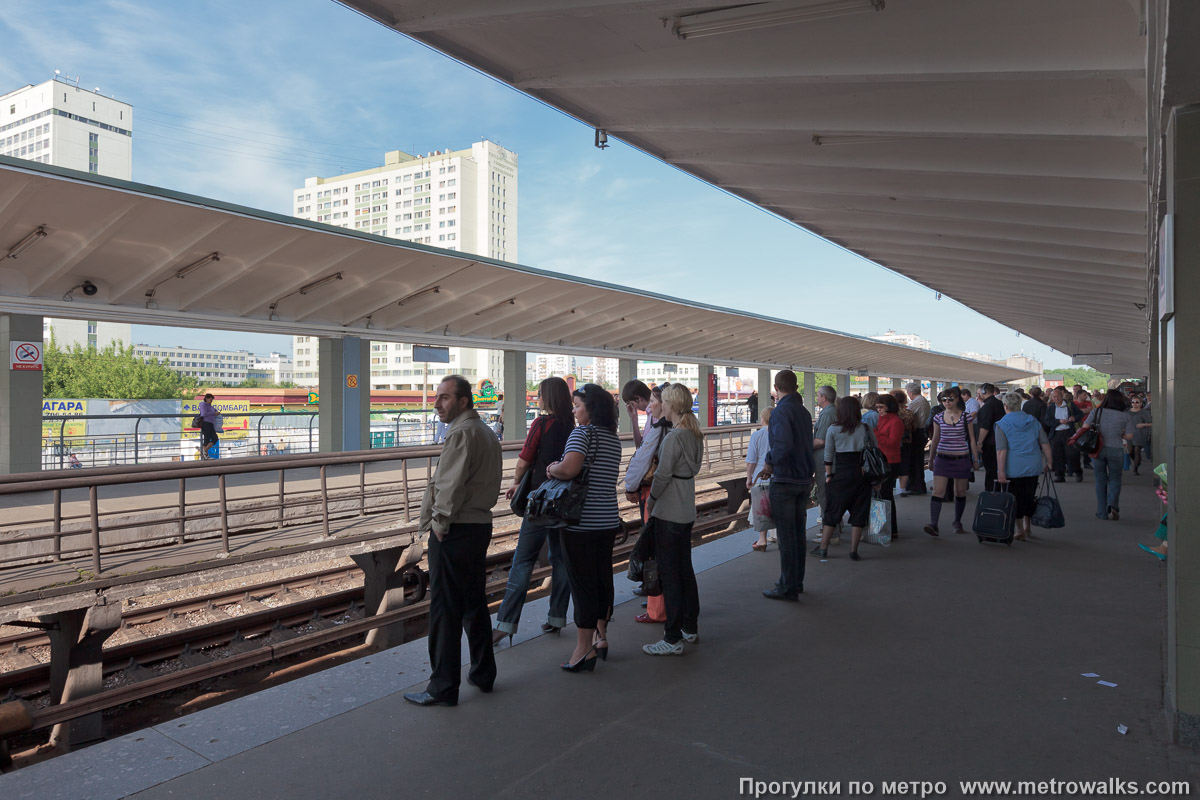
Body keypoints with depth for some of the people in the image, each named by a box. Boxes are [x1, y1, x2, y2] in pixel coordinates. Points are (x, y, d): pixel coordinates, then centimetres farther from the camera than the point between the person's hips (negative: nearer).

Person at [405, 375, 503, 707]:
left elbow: (450, 486, -22)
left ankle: (443, 688, 8)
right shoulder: (487, 432, 14)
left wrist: (439, 523, -10)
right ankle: (483, 674, 27)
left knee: (444, 610, -1)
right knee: (474, 603, 18)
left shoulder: (461, 434, -16)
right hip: (481, 525, 10)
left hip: (454, 531, -10)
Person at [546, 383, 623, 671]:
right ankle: (601, 637, 27)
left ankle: (585, 648, 7)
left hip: (581, 521, -8)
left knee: (581, 581, 0)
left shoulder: (582, 433, -13)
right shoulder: (614, 438, 12)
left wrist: (551, 469, -7)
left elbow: (569, 468, -28)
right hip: (609, 519, 8)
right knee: (603, 577, 16)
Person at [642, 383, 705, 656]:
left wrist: (651, 501, -1)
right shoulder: (695, 434, 7)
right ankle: (690, 628, 29)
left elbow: (662, 476, -17)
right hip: (687, 512, 9)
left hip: (668, 514, -9)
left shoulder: (673, 437, -19)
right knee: (685, 569, 18)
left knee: (669, 574, -2)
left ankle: (673, 639, 4)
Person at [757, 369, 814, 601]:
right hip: (804, 479, 8)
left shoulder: (781, 411, -17)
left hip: (785, 480, -8)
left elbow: (783, 445, -30)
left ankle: (788, 588, 6)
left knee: (786, 536, -1)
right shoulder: (804, 412, 10)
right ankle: (796, 582, 27)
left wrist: (770, 463, -13)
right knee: (798, 533, 16)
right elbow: (807, 445, 13)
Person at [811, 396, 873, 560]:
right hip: (861, 475, 1)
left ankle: (823, 548, 12)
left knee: (832, 511, 7)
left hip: (840, 474, -1)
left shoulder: (833, 430, -5)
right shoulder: (865, 429, 0)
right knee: (859, 512, 7)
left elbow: (828, 455, -4)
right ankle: (853, 551, 9)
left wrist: (828, 475, 3)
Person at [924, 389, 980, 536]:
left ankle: (957, 522, 27)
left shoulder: (965, 416, -1)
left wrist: (975, 459, 5)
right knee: (937, 491, -10)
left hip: (961, 459, -1)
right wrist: (931, 458, 17)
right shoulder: (938, 417, 3)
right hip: (942, 458, 1)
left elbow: (971, 439, 4)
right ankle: (933, 525, -15)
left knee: (960, 492, 9)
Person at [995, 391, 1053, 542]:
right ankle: (1027, 527, 30)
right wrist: (1048, 462, 16)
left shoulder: (1002, 424, -8)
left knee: (1016, 498, 7)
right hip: (1033, 466, 5)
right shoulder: (1033, 421, 7)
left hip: (1014, 467, -4)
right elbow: (1045, 444, 7)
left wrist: (1001, 472, -15)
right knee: (1030, 496, 17)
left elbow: (1001, 450, -15)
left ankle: (1020, 531, 15)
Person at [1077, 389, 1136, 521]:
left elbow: (1085, 428, -5)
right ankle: (1113, 505, -12)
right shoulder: (1126, 416, -4)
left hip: (1098, 449, 1)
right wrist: (1118, 434, 14)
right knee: (1115, 479, 13)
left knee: (1100, 480, 11)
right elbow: (1129, 436, -4)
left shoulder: (1096, 411, -3)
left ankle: (1102, 513, 13)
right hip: (1116, 450, -1)